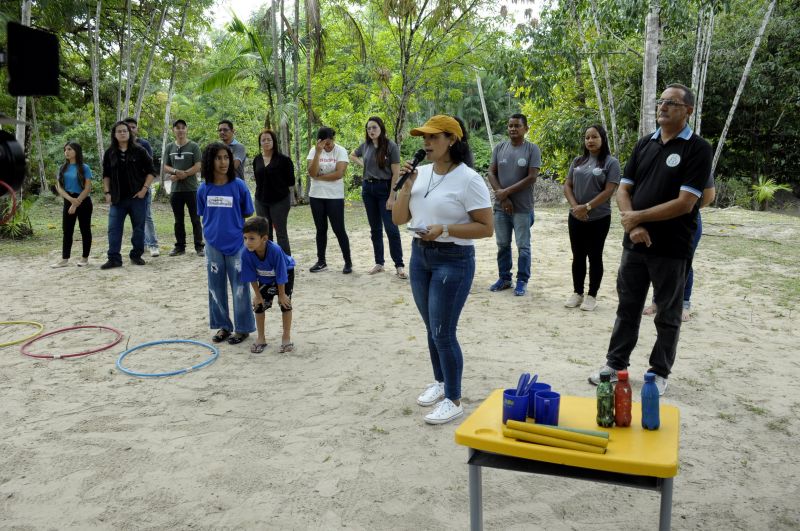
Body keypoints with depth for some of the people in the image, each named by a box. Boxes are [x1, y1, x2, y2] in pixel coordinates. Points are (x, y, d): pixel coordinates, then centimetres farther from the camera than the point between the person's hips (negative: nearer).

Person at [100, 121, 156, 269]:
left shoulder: (139, 151, -2)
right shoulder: (110, 153, 6)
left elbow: (151, 171, 0)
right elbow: (106, 175, 13)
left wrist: (144, 189, -9)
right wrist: (107, 192, 4)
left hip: (137, 196, -2)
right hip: (117, 198, 2)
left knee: (139, 228, 6)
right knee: (114, 228, -2)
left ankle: (136, 255, 19)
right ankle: (114, 258, 3)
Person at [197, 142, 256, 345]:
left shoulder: (239, 186, -8)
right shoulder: (203, 189, 0)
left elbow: (247, 217, 0)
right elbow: (204, 217, 11)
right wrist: (210, 236, 8)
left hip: (236, 244, -3)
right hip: (213, 245, 3)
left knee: (239, 287, 3)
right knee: (216, 287, 11)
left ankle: (243, 328, 16)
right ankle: (223, 326, 26)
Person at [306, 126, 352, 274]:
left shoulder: (340, 151, -6)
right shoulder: (314, 151, 2)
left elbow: (339, 173, -18)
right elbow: (312, 173, -11)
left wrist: (319, 177, -10)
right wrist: (318, 152, -19)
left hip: (335, 197, -3)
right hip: (316, 196, 3)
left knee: (339, 230, -2)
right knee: (321, 229, 11)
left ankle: (348, 262, 8)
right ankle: (321, 261, 21)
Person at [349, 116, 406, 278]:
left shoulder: (391, 146, -10)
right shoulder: (365, 146, 5)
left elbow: (396, 174, -12)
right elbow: (352, 155, 27)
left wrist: (392, 197, -16)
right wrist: (363, 164, 9)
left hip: (384, 189, -5)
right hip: (368, 189, 5)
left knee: (391, 228, -7)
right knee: (375, 228, 10)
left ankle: (399, 265, -2)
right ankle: (379, 263, 19)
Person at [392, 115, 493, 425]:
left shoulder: (468, 179, -14)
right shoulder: (421, 173, 5)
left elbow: (486, 228, -14)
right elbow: (398, 219, 6)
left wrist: (445, 229, -22)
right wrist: (406, 186, -8)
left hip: (453, 261, -7)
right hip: (419, 255, 7)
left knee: (443, 332, -3)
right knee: (432, 328, 17)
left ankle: (453, 400, 12)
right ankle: (440, 382, 35)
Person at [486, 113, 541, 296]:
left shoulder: (532, 149, -5)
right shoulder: (499, 148, 5)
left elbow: (531, 177, -12)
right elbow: (491, 173, 3)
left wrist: (507, 191, -13)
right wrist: (502, 197, -8)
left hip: (523, 207, -3)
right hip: (500, 206, 4)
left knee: (523, 246, 3)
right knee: (502, 245, 12)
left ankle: (522, 281, 14)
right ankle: (504, 278, 24)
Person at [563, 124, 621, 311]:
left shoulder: (611, 162, -6)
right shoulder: (578, 161, 9)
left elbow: (609, 191, -13)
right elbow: (567, 185, 7)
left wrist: (587, 207, -17)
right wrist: (575, 206, -9)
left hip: (599, 218, -4)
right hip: (576, 218, 5)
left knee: (594, 257, 3)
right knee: (578, 257, 10)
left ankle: (592, 296, 12)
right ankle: (577, 293, 21)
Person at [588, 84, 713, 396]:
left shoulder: (698, 149, -8)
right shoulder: (644, 144, 9)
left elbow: (685, 203, -17)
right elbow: (623, 190, 6)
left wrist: (638, 216, -12)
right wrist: (633, 226, -11)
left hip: (672, 248, -5)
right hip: (635, 242, 5)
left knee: (667, 314, 9)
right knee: (627, 307, 13)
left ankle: (660, 373, 22)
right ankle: (616, 364, 25)